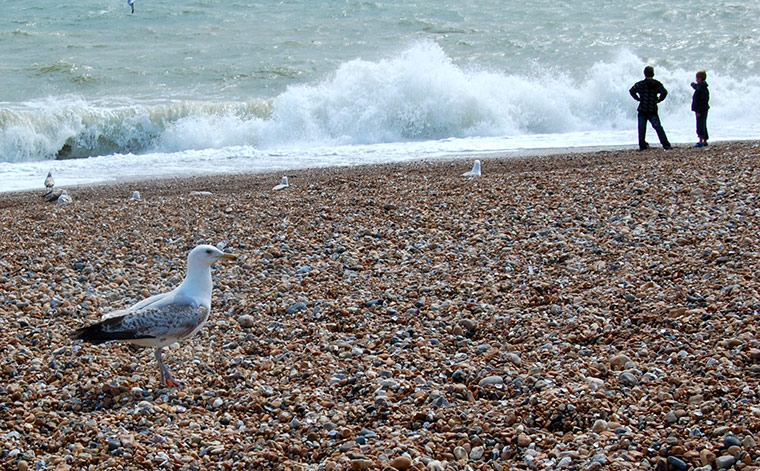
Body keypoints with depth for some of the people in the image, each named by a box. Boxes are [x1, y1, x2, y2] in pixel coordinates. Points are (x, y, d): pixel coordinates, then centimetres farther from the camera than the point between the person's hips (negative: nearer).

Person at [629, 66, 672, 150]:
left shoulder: (640, 84, -1)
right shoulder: (657, 84, 1)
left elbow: (632, 91, -9)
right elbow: (664, 92, -11)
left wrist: (638, 99, 2)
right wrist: (658, 100, 2)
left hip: (642, 111, -1)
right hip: (653, 111, 1)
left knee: (642, 128, 5)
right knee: (658, 127, -1)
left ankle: (642, 145, 3)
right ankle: (666, 144, -8)